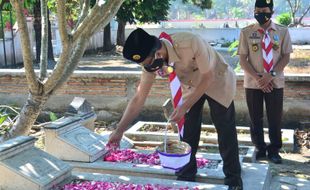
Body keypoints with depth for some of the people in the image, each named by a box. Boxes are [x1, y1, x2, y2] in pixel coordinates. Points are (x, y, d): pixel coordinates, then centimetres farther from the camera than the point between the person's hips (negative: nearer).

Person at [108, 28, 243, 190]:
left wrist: (185, 106, -33)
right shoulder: (151, 62, -24)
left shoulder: (190, 43, -41)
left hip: (217, 81, -4)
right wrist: (119, 130, -22)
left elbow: (208, 77, -28)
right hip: (190, 86, 4)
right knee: (187, 132, 2)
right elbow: (138, 99, -18)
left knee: (226, 132, 0)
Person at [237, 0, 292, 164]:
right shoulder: (246, 32, -1)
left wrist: (271, 75, -15)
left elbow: (286, 57, -1)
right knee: (255, 119, 8)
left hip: (275, 82, 0)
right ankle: (260, 149, 24)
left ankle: (274, 150, 21)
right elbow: (243, 59, -3)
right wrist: (257, 77, -14)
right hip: (253, 83, 0)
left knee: (275, 118, 5)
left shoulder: (282, 32, 1)